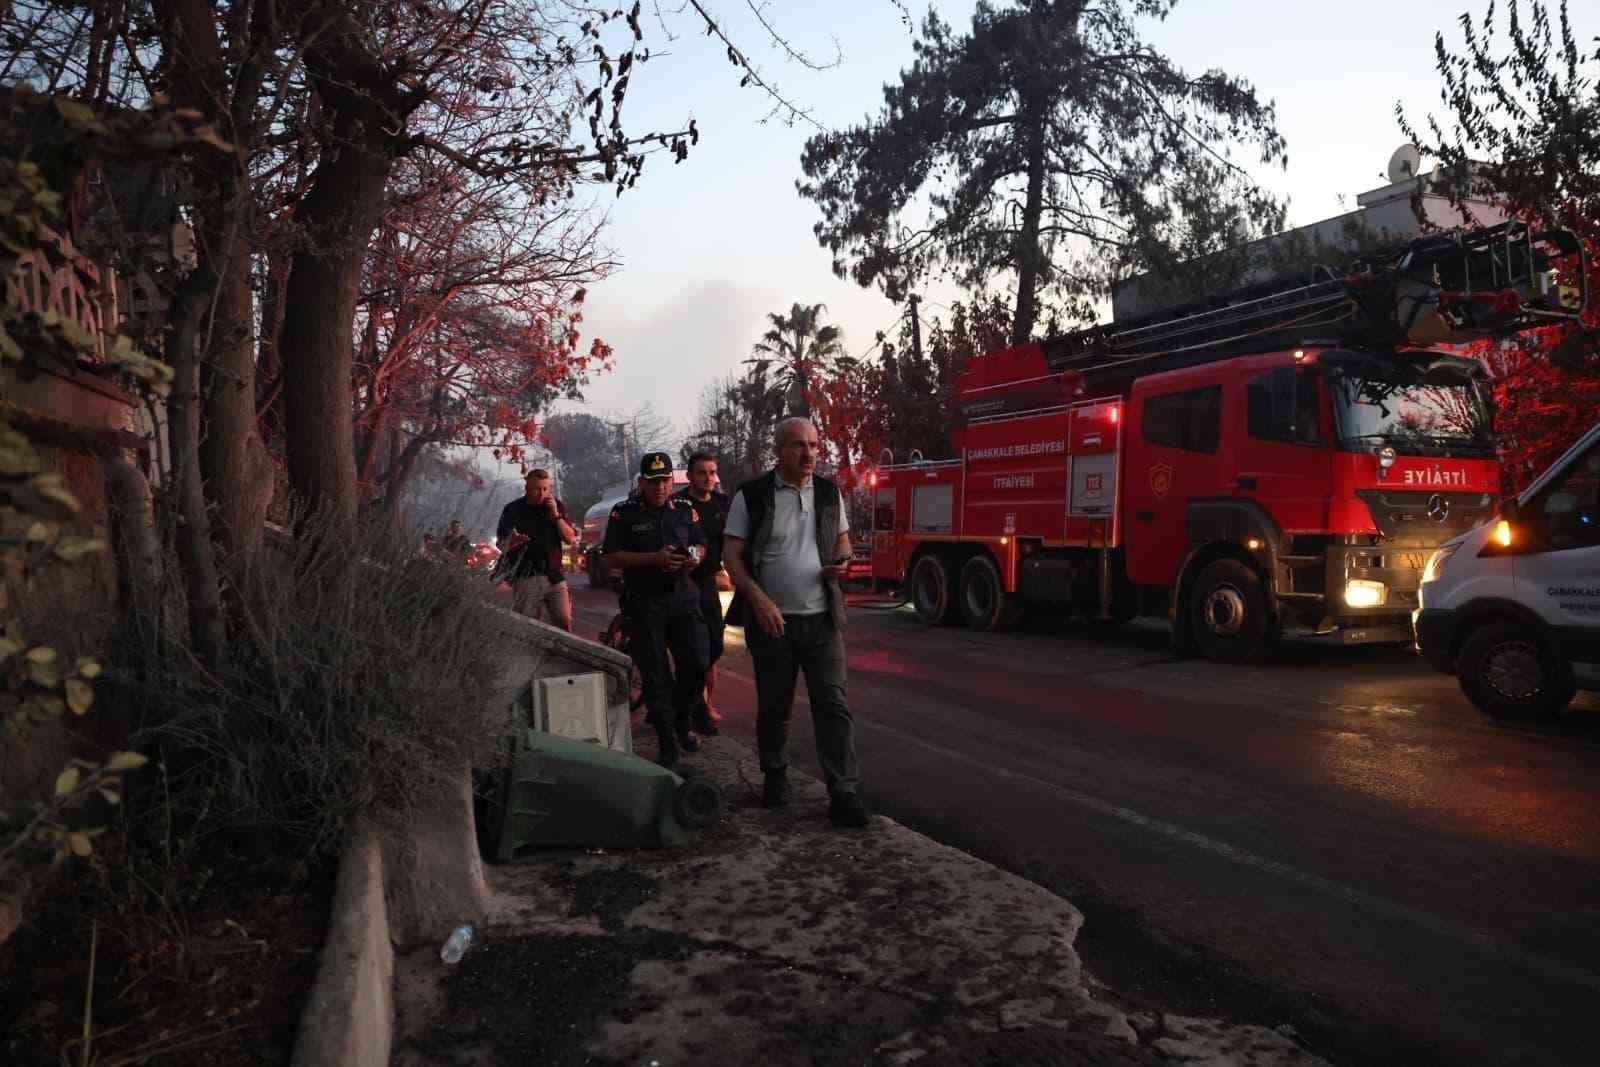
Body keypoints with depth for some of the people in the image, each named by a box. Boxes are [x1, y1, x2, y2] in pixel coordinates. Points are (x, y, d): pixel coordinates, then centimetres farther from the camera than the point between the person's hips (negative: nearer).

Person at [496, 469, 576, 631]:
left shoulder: (557, 507, 8)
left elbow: (570, 539, 2)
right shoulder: (513, 510, 1)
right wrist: (512, 542, -22)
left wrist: (556, 515, -10)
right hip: (525, 578, -2)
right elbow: (501, 544, 1)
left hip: (554, 576, 2)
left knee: (564, 622, 1)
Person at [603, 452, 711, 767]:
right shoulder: (624, 513, -1)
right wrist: (654, 558, -16)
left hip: (683, 598, 3)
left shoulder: (685, 509, 10)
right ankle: (667, 743, 12)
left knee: (696, 664, -3)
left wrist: (694, 557, -7)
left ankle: (679, 720, 25)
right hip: (643, 604, -3)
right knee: (655, 675, 1)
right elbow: (612, 558, -6)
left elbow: (701, 546, 18)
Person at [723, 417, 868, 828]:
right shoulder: (752, 496, -3)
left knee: (832, 703, -4)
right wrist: (759, 599, -18)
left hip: (822, 618, 2)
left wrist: (843, 561, -4)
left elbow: (842, 540, 21)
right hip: (772, 619, -2)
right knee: (774, 705, 10)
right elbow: (731, 555, -5)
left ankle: (844, 794, -2)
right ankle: (774, 775, 31)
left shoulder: (829, 492, 8)